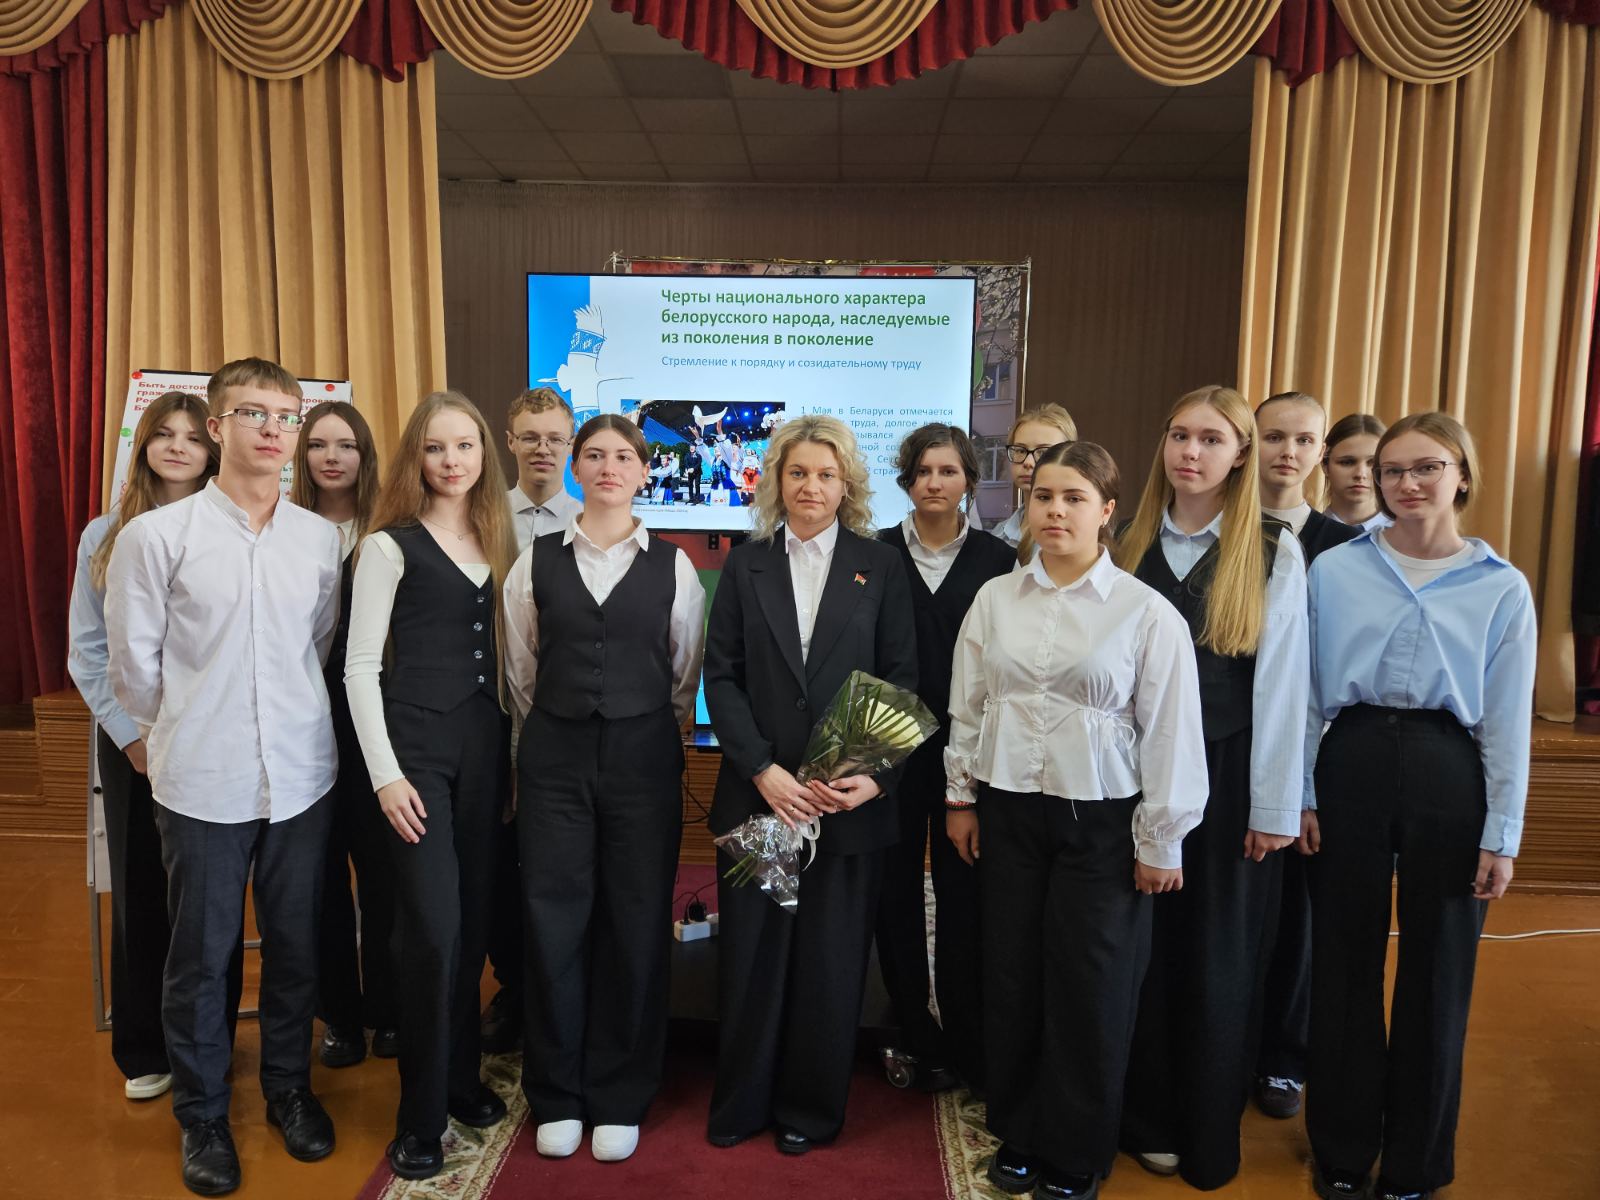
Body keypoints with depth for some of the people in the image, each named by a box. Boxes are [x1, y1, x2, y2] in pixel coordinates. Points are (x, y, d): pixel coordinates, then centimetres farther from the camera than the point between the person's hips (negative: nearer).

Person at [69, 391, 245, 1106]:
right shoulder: (105, 536, 4)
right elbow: (87, 651, 4)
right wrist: (131, 734, -5)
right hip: (133, 742, 2)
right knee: (140, 892, 10)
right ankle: (145, 1052, 26)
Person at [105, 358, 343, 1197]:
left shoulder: (320, 538, 2)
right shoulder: (156, 535, -6)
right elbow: (133, 663, -1)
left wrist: (286, 719, 13)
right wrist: (184, 733, 9)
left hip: (302, 775, 3)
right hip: (202, 783, -2)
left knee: (296, 947, 14)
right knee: (200, 956, 11)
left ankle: (289, 1089, 35)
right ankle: (202, 1115, 31)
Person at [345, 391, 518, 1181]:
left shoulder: (498, 541, 10)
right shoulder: (390, 545, -5)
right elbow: (360, 666, -7)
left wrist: (515, 749, 9)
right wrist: (386, 773, -13)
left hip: (485, 745, 5)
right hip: (415, 745, -5)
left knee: (472, 921, 11)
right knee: (432, 927, -5)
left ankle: (461, 1078, 29)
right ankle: (422, 1114, 11)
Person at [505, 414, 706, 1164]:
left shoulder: (672, 567, 1)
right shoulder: (536, 562, 2)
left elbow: (685, 676, 7)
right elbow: (520, 672, 10)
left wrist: (654, 739, 9)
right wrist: (554, 735, 12)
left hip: (643, 757, 0)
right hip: (554, 755, 1)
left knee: (636, 923, 5)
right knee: (554, 920, 5)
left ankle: (620, 1099, 23)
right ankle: (557, 1096, 24)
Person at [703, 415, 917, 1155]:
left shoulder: (880, 567, 3)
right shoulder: (745, 565, 6)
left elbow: (901, 679, 0)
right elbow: (721, 677, 1)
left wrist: (875, 775, -12)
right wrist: (762, 770, -11)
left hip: (849, 798, -1)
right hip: (758, 792, 1)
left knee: (829, 959, 9)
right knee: (751, 952, 9)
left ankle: (811, 1109, 27)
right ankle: (741, 1103, 28)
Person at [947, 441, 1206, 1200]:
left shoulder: (1147, 612, -9)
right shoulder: (995, 599, 2)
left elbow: (1169, 733, -7)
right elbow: (967, 706, 8)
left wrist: (1161, 840, -6)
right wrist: (961, 797, 8)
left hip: (1100, 822, -3)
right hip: (1007, 813, 3)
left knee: (1088, 991, 8)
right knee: (1011, 979, 12)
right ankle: (1018, 1135, 32)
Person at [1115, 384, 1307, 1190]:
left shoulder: (1275, 554, -5)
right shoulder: (1131, 546, 4)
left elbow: (1281, 681, -7)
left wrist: (1275, 806, -8)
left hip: (1227, 772, -2)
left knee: (1216, 957, 10)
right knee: (1144, 950, 10)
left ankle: (1209, 1137, 29)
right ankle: (1147, 1120, 30)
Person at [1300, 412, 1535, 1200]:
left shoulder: (1502, 587, 2)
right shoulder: (1334, 570, 1)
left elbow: (1507, 720, 2)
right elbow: (1307, 692, 3)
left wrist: (1502, 835, -1)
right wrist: (1300, 796, 0)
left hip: (1448, 777, 0)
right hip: (1352, 765, 0)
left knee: (1435, 972, 11)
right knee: (1345, 964, 11)